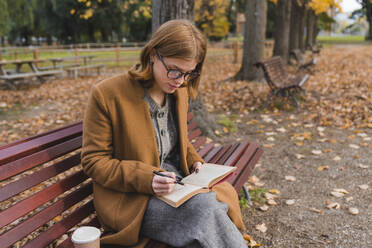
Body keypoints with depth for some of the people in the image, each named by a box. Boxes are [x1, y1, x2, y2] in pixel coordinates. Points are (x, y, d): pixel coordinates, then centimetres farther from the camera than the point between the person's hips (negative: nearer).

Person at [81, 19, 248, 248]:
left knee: (223, 197, -23)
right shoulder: (107, 94, -14)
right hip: (130, 199, -5)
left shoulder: (179, 91, 6)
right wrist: (146, 179, -23)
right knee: (207, 208, -29)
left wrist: (194, 161, 0)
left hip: (176, 179, 6)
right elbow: (94, 162, -10)